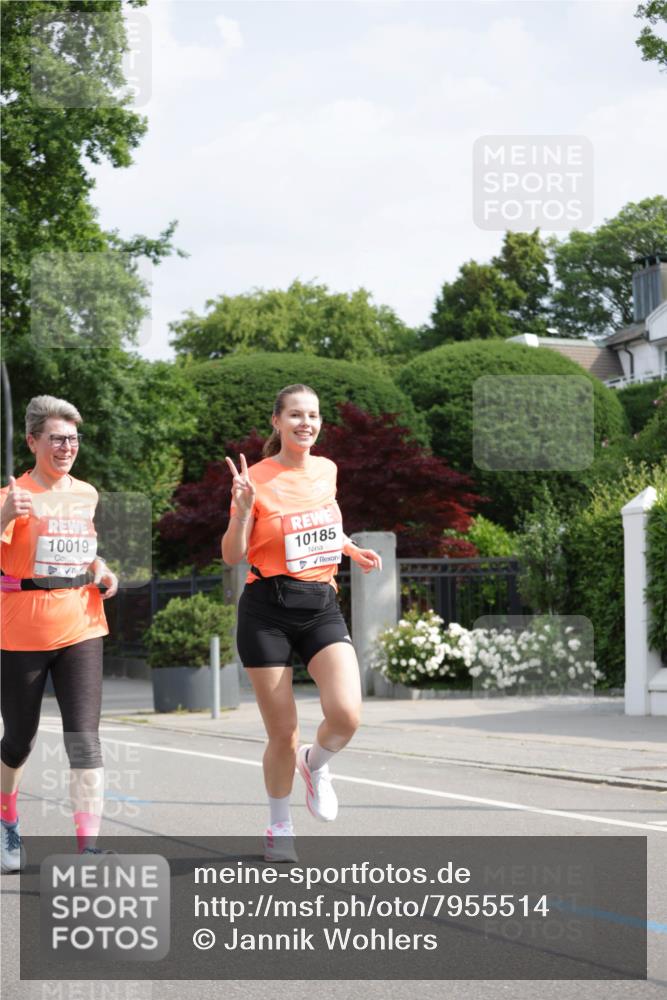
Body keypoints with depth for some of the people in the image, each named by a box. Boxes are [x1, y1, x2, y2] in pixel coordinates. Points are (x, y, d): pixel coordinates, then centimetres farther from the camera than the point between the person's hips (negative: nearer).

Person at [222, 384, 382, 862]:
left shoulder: (326, 470, 8)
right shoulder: (257, 479, -8)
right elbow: (232, 556, -7)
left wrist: (351, 549, 14)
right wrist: (242, 509, -22)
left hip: (322, 606, 4)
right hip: (268, 611, -4)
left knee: (346, 714, -17)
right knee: (283, 732, 1)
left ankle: (316, 764, 17)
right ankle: (280, 828, 23)